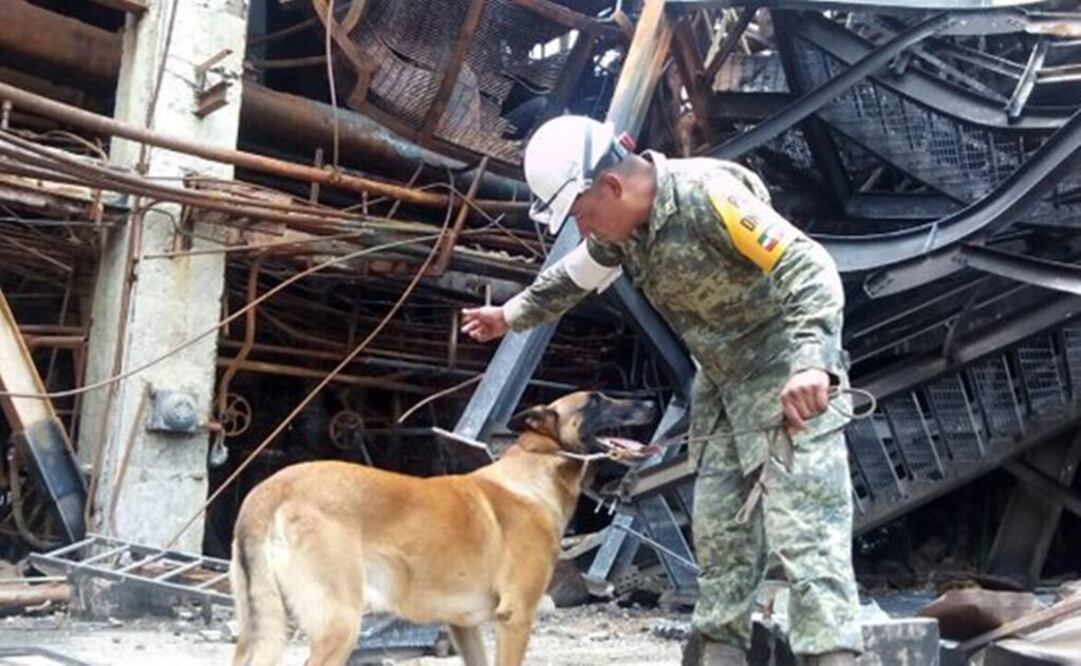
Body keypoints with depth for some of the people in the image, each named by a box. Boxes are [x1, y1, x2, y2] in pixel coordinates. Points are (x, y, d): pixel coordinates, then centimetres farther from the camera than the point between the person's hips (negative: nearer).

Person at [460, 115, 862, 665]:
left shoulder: (708, 195, -26)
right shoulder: (619, 226, 1)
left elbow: (813, 273, -30)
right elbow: (571, 279, 23)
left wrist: (812, 364, -42)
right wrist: (512, 315, 33)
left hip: (790, 379, -8)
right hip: (721, 381, 9)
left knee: (803, 531, -14)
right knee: (718, 527, 9)